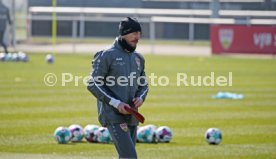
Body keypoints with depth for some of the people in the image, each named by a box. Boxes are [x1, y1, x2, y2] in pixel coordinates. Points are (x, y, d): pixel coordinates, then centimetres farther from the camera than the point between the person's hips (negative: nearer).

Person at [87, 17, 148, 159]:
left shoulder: (138, 58, 15)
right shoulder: (107, 56, -6)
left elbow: (143, 85, 23)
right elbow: (93, 84, -9)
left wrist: (141, 97, -1)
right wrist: (116, 103, -17)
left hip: (131, 116, 7)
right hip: (113, 116, -7)